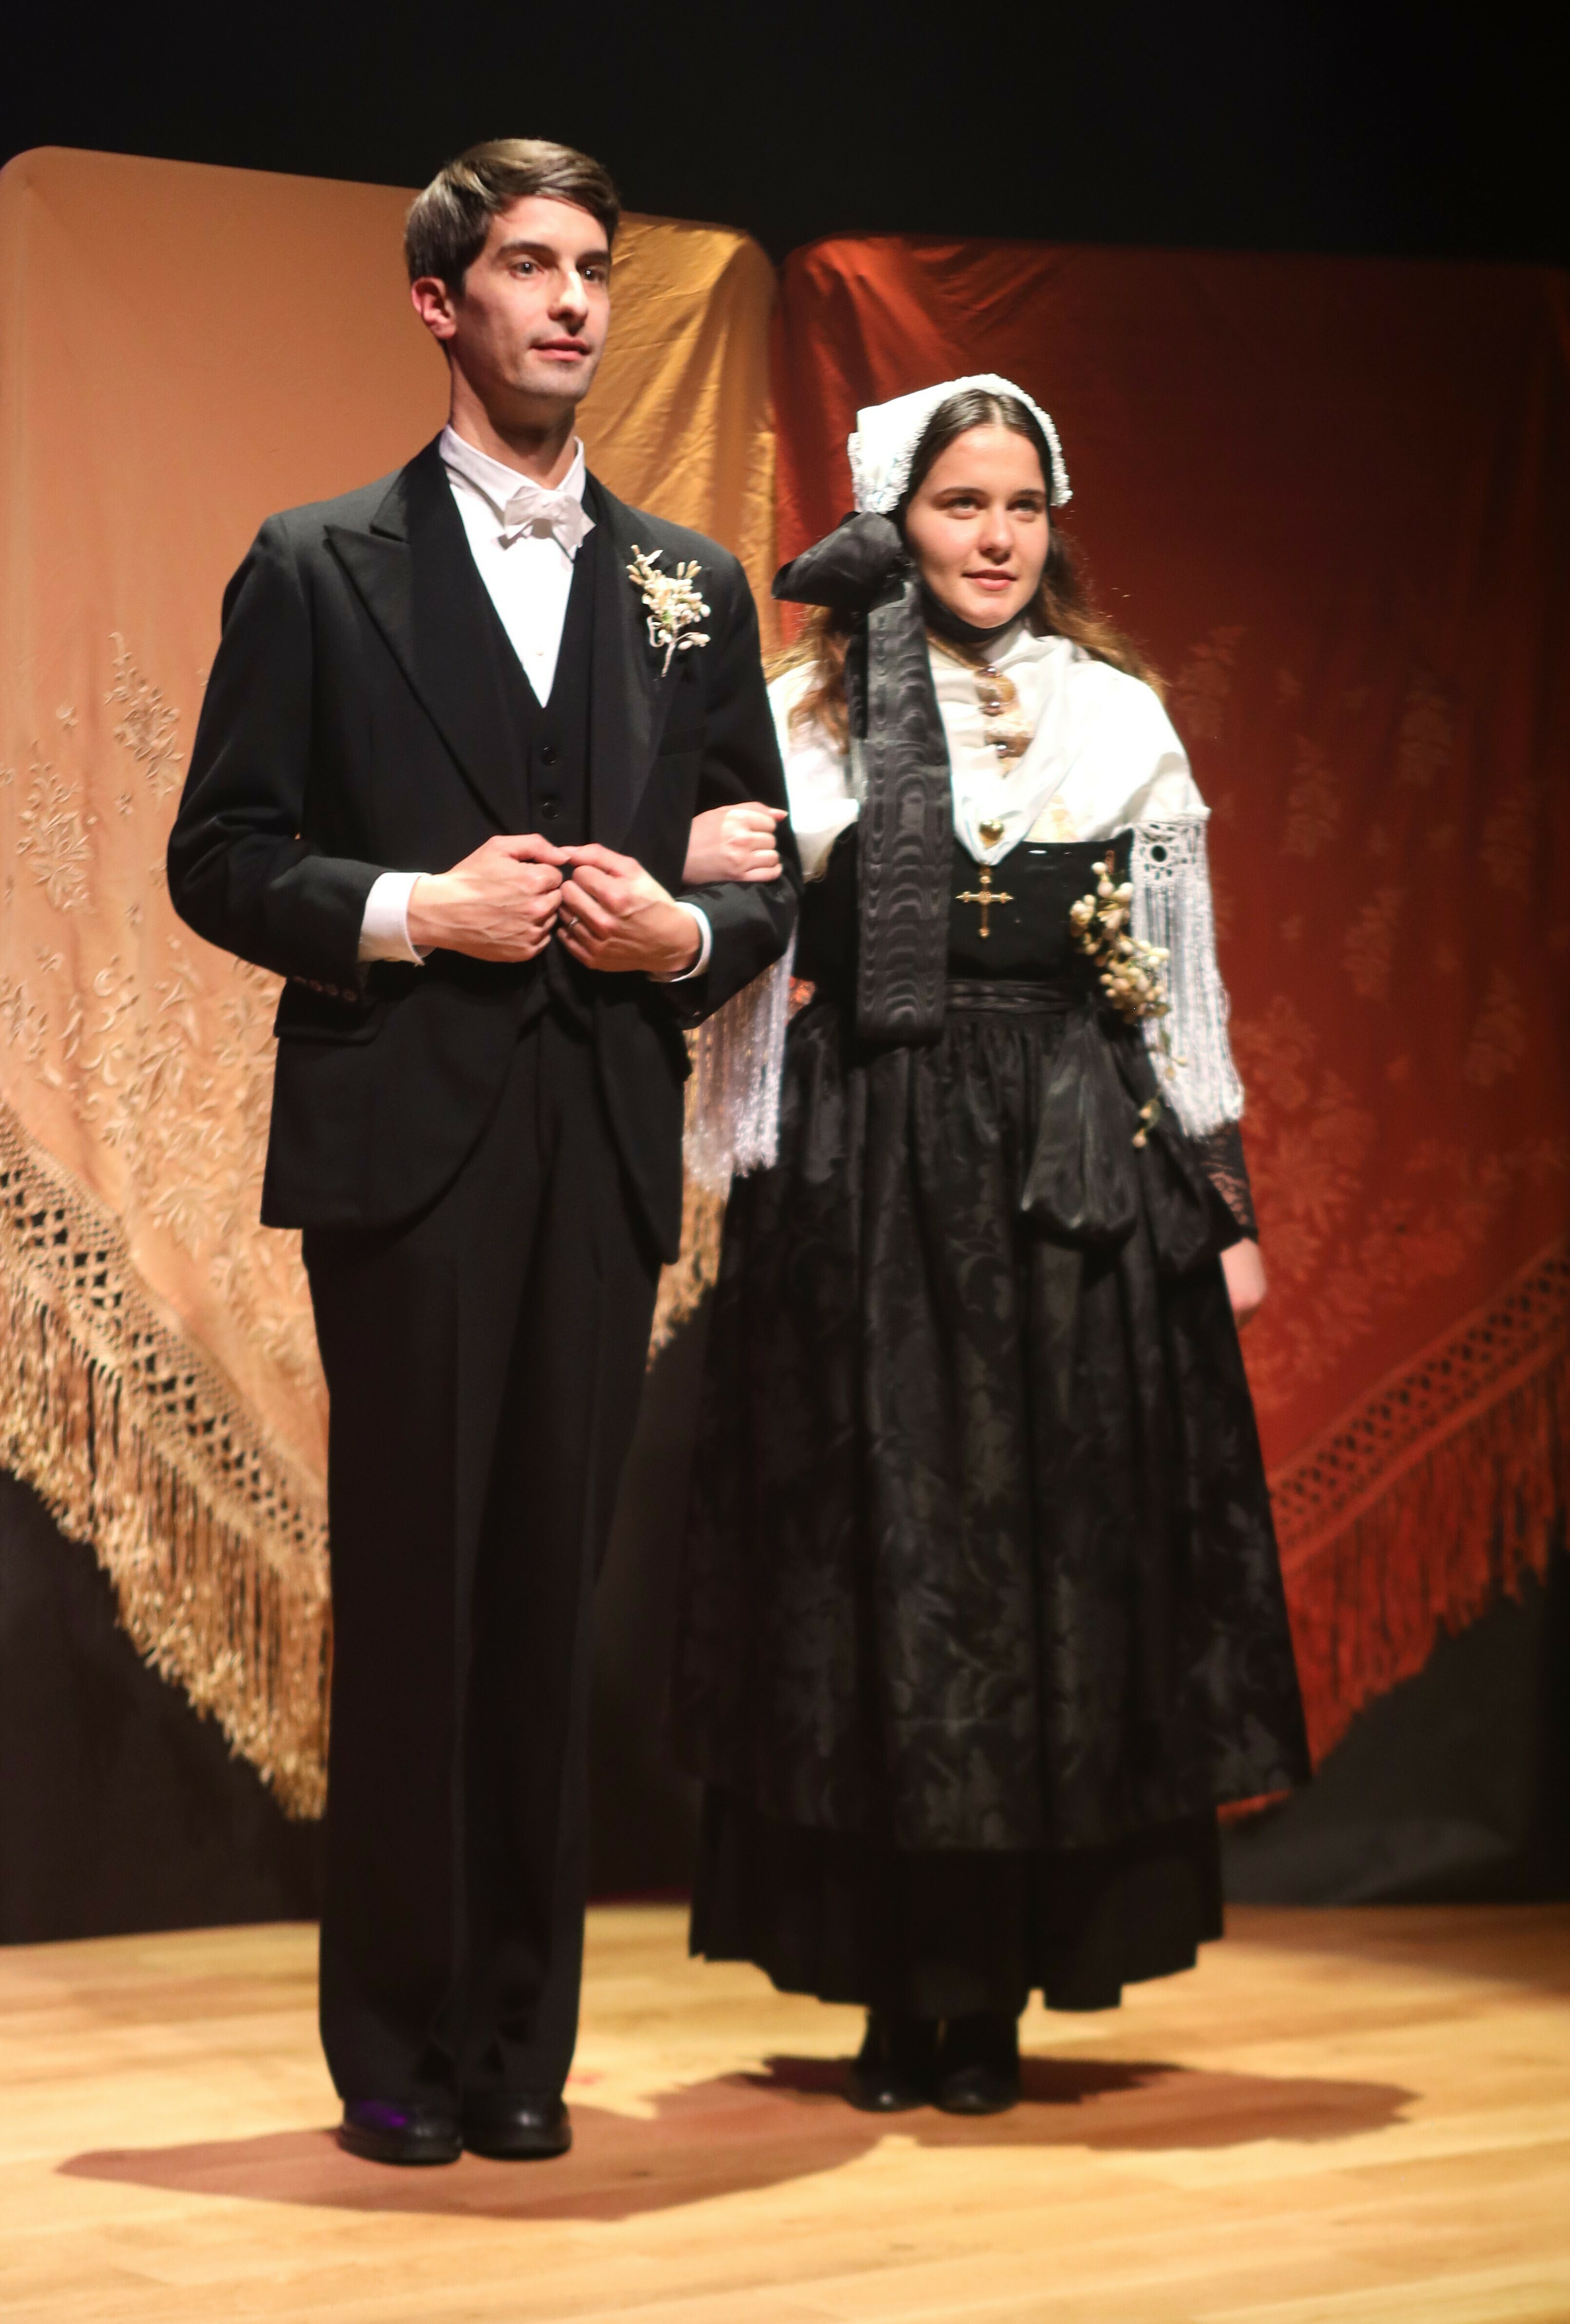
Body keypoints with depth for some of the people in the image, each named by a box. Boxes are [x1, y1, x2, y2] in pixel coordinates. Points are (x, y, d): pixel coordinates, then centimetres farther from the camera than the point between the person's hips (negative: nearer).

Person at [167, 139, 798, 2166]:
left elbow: (765, 881, 16)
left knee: (552, 1594, 4)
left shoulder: (690, 586, 15)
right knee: (408, 1595, 0)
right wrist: (413, 910, -13)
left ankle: (523, 2033, 13)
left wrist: (682, 934, -6)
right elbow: (219, 860, 1)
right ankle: (395, 2041, 10)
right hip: (403, 1148, -3)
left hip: (603, 1154, 3)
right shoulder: (318, 568, 5)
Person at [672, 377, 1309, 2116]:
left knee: (1062, 1564, 2)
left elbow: (1184, 979, 11)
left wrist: (1225, 1203, 8)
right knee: (878, 1566, 1)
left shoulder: (1121, 715, 9)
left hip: (1080, 1185, 2)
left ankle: (1001, 1989, 13)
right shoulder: (814, 714, 5)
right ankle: (897, 1989, 11)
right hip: (868, 1179, -1)